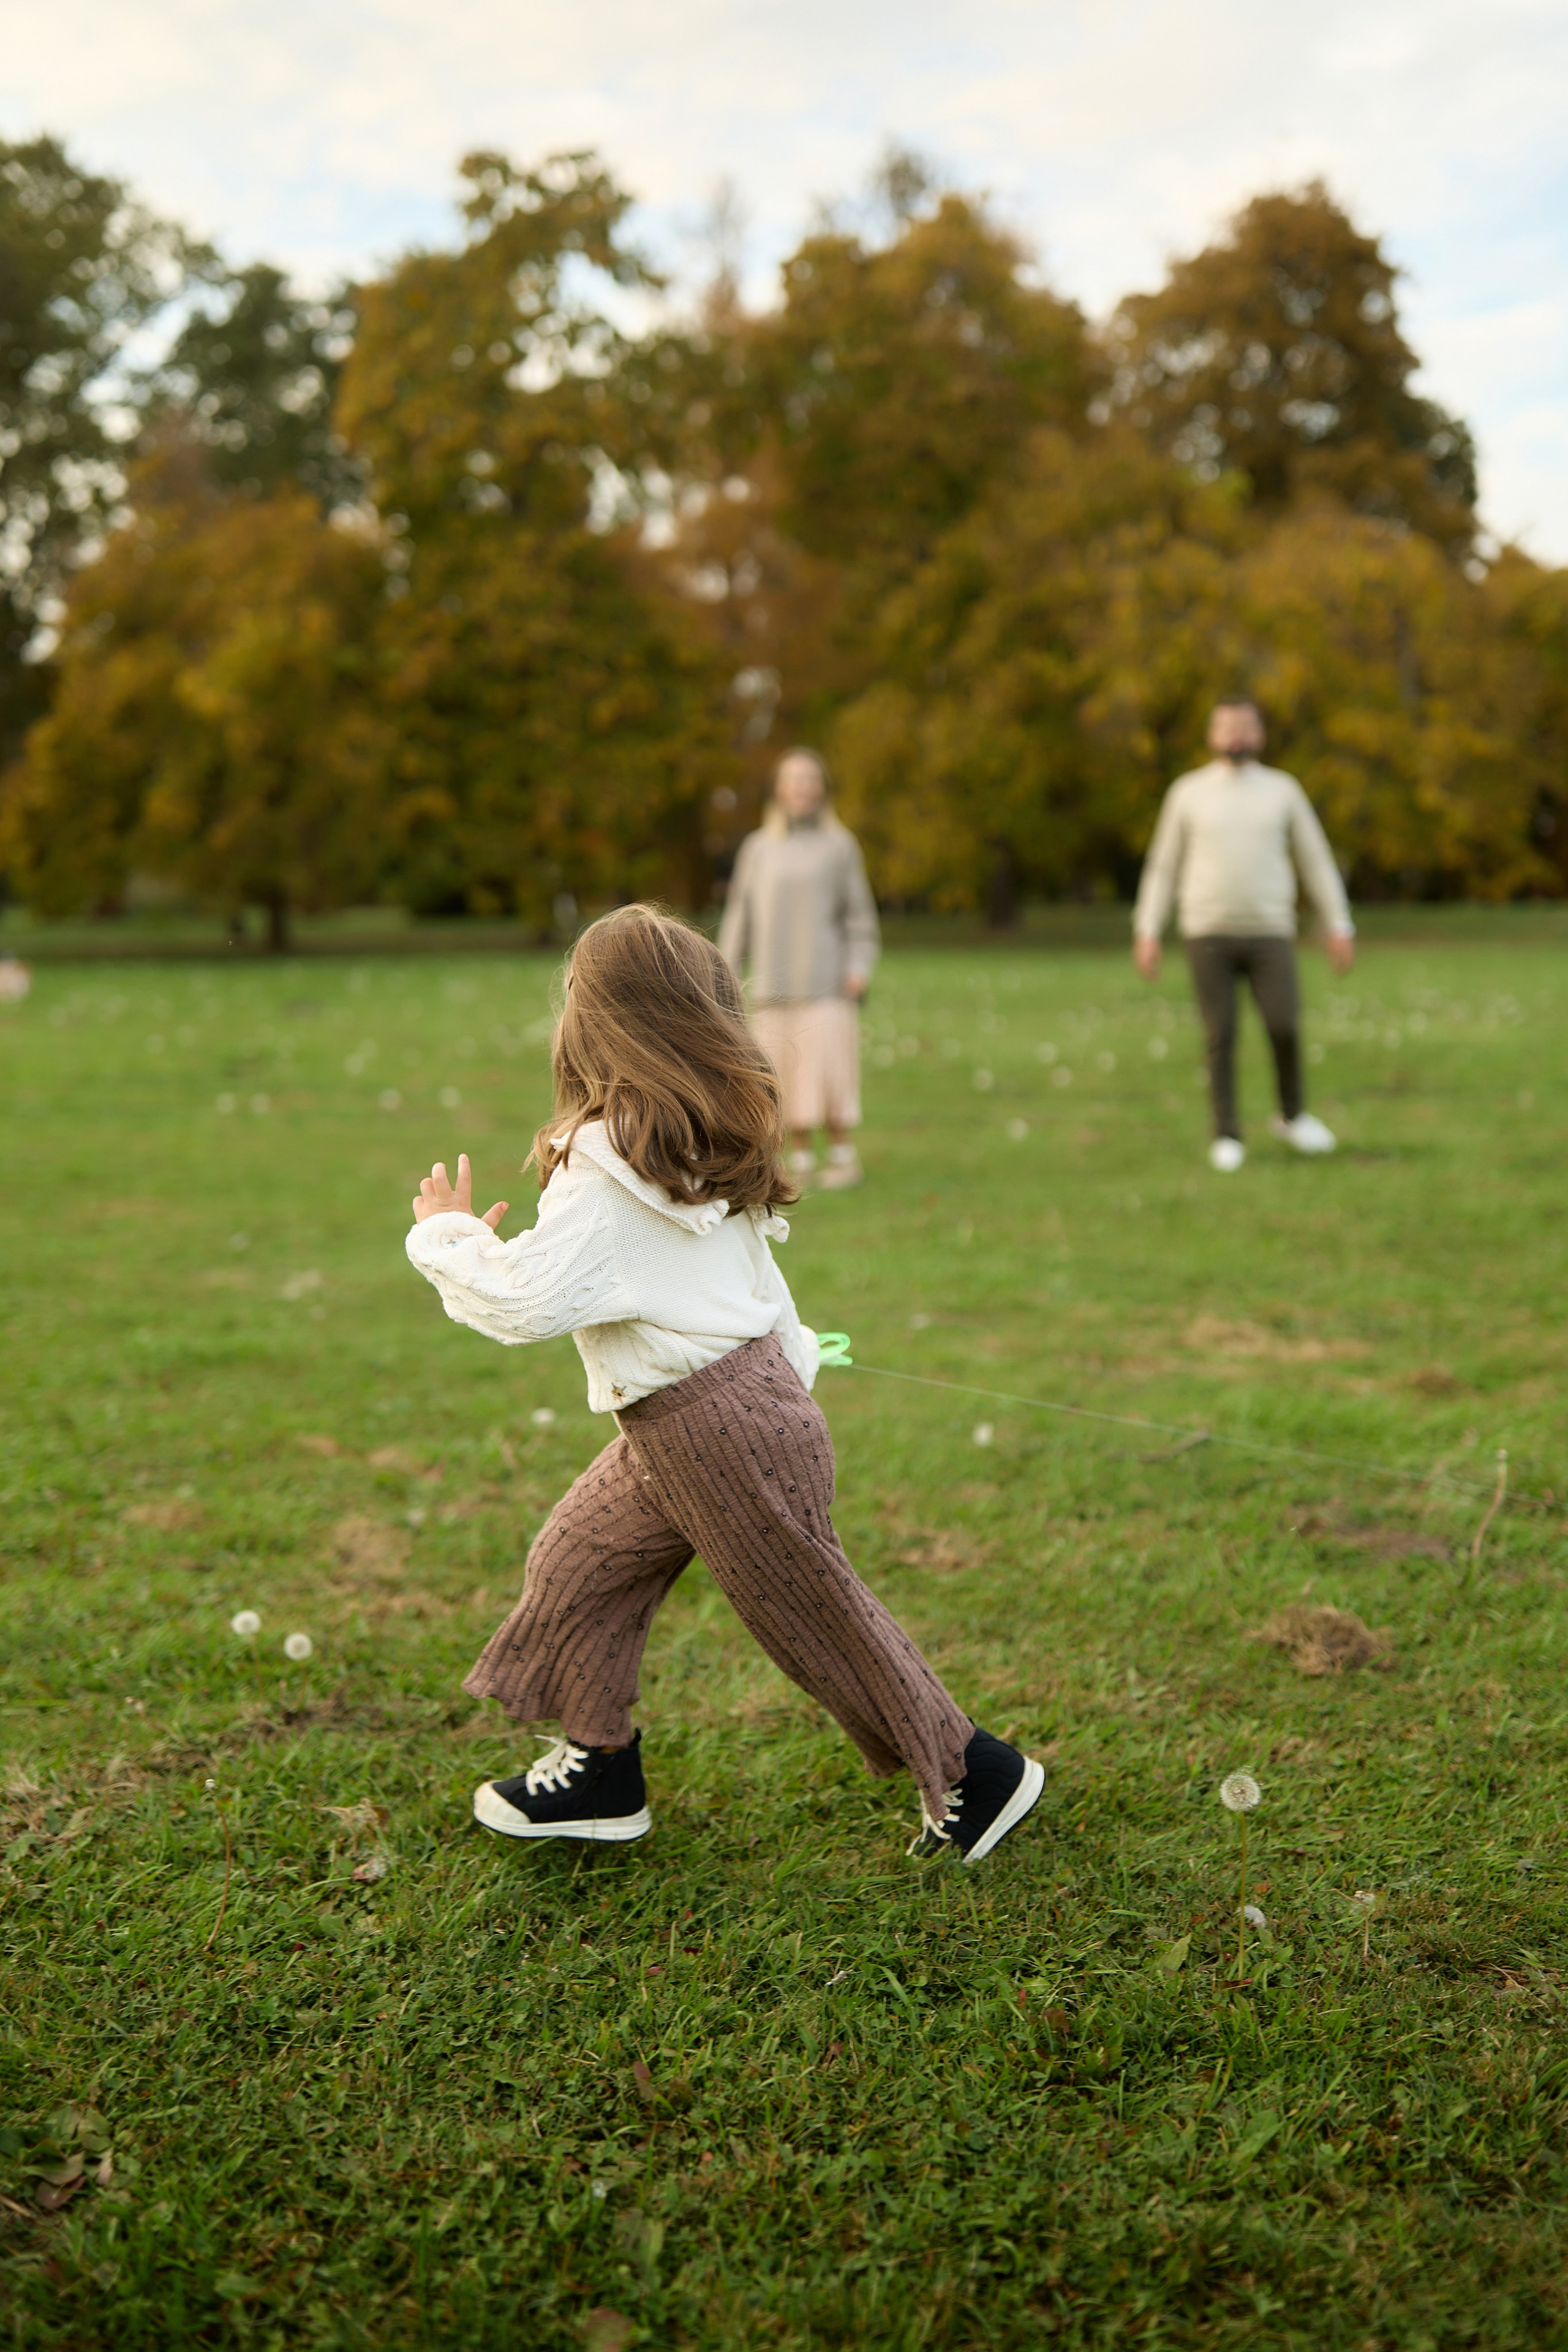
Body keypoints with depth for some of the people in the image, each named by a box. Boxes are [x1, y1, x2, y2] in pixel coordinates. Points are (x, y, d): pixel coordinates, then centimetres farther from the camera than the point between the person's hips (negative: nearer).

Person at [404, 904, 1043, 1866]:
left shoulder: (610, 1168, -23)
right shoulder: (708, 1142, 5)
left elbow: (524, 1301, -25)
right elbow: (756, 1246, 17)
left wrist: (447, 1236, -10)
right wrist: (791, 1355, 30)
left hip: (716, 1428, -9)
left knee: (817, 1616, 5)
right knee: (579, 1563, 16)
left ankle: (975, 1774, 19)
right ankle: (601, 1772, 27)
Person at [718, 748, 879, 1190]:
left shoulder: (840, 845, 5)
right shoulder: (758, 848, 11)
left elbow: (859, 915, 4)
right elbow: (740, 916, 12)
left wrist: (860, 968, -9)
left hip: (825, 981, -2)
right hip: (774, 985, 3)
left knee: (828, 1067, -10)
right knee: (784, 1071, 0)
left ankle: (842, 1156, 1)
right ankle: (801, 1159, 10)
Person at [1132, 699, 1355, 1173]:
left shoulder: (1283, 790, 7)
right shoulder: (1188, 792, 6)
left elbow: (1316, 861, 9)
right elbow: (1163, 867, 8)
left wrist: (1339, 925, 2)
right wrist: (1147, 933, 0)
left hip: (1269, 934, 0)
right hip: (1207, 933, 0)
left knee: (1284, 1029, -10)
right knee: (1221, 1037, -4)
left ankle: (1293, 1116, 15)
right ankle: (1227, 1139, 9)